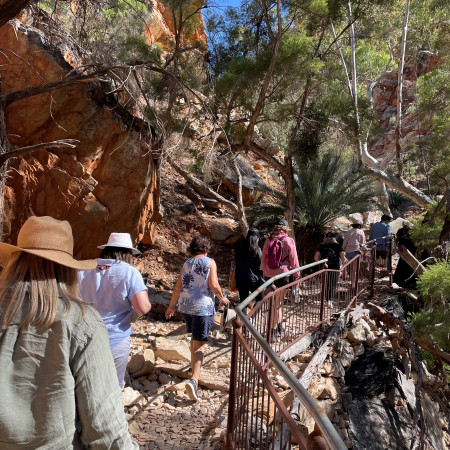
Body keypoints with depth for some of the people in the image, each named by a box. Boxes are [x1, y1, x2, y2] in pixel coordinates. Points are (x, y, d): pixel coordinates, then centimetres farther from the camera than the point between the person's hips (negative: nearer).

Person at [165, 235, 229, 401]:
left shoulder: (186, 263, 10)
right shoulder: (210, 262, -3)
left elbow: (177, 287, 8)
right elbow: (213, 285, -12)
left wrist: (171, 306, 16)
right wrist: (222, 298, 5)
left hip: (185, 306, 6)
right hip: (203, 306, -5)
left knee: (194, 337, 26)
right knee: (199, 344, -5)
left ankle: (195, 366, 43)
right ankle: (194, 379, -19)